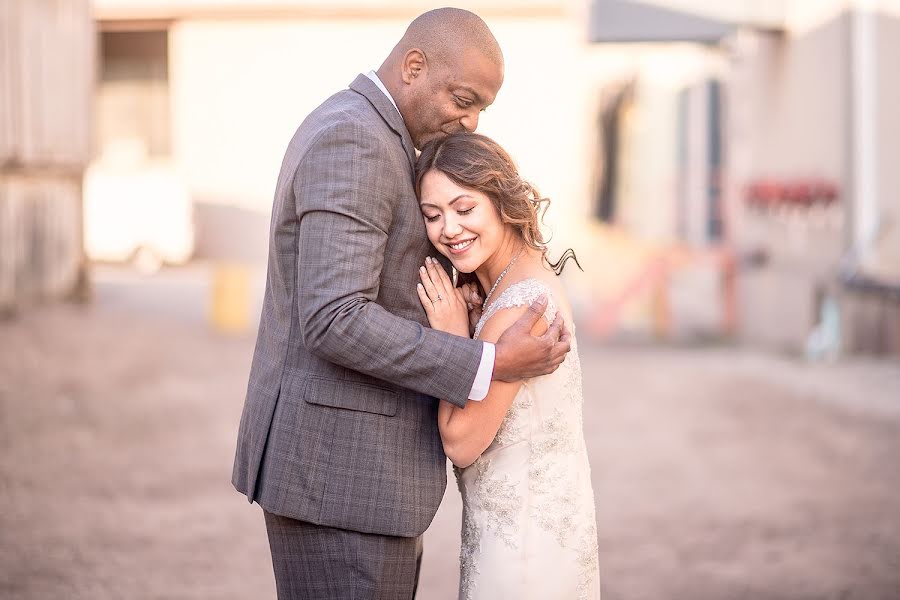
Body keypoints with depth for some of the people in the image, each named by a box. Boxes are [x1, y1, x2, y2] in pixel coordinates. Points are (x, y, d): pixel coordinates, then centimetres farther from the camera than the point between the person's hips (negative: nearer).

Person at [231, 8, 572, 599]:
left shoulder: (348, 135, 16)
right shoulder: (353, 141, -18)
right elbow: (335, 321, -26)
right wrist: (491, 366, -24)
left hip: (334, 457, 11)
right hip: (339, 466, -11)